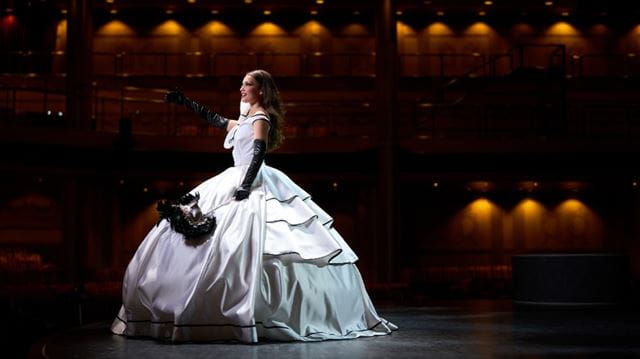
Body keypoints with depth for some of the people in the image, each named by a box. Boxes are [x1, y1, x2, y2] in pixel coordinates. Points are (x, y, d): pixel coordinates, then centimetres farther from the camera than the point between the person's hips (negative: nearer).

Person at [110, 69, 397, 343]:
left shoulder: (261, 118, -5)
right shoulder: (247, 119, 22)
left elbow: (259, 152, -18)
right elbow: (216, 120, 34)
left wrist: (246, 184, -29)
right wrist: (184, 102, 36)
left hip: (253, 182, -10)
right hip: (239, 180, 10)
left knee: (235, 243, -20)